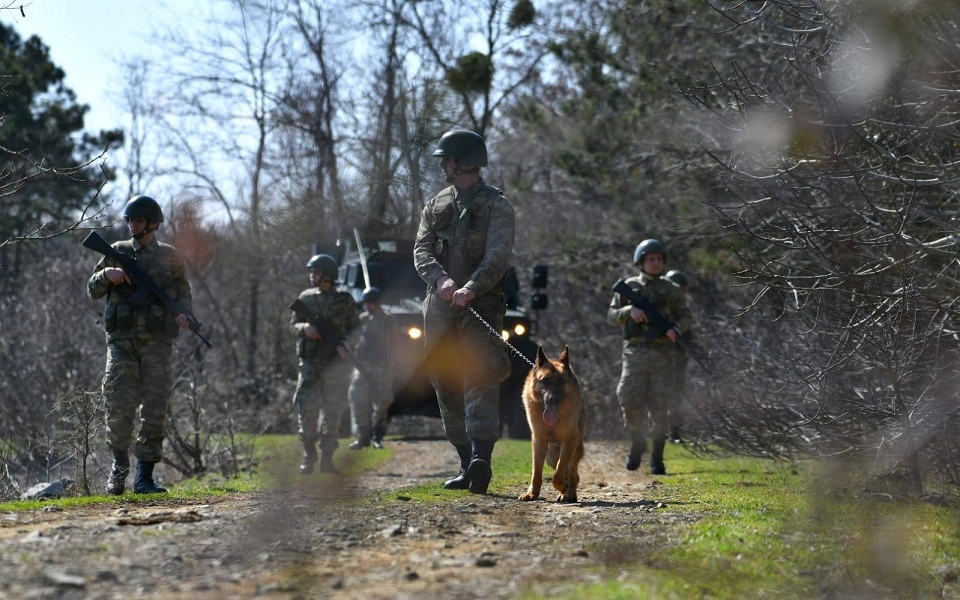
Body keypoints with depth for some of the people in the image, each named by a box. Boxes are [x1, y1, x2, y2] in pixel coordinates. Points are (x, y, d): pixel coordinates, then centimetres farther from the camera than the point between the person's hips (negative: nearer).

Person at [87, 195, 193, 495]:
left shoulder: (170, 257, 9)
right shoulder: (117, 252, 11)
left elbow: (182, 292, 14)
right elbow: (93, 290, 14)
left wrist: (182, 313, -7)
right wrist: (107, 274, -7)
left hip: (157, 342, 0)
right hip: (122, 340, 0)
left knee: (155, 410, -4)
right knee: (119, 407, -8)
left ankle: (144, 477, 2)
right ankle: (119, 465, 14)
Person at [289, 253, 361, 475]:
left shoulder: (344, 300, 3)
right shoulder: (306, 298, 8)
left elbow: (356, 329, 7)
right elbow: (293, 325, 11)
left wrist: (344, 344, -12)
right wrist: (304, 328, -12)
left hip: (336, 364, -1)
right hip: (310, 363, 1)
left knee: (333, 411, -2)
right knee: (307, 409, -7)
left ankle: (327, 458, 4)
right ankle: (308, 456, 4)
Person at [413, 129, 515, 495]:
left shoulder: (496, 206, 0)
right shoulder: (436, 205, 17)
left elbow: (498, 256, -13)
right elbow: (421, 251, 5)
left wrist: (471, 287, -30)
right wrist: (441, 279, -17)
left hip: (480, 305, -6)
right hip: (439, 309, 6)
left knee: (480, 378, -19)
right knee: (447, 386, 6)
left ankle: (481, 459, -32)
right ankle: (466, 464, 11)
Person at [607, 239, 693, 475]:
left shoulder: (671, 291, 9)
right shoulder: (629, 287, 9)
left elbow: (685, 317, 13)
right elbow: (612, 316, 8)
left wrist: (676, 329, -9)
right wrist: (630, 311, -13)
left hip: (662, 355, 0)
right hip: (635, 352, 0)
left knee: (658, 407, -3)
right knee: (630, 402, -11)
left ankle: (657, 458, 4)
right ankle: (637, 444, 14)